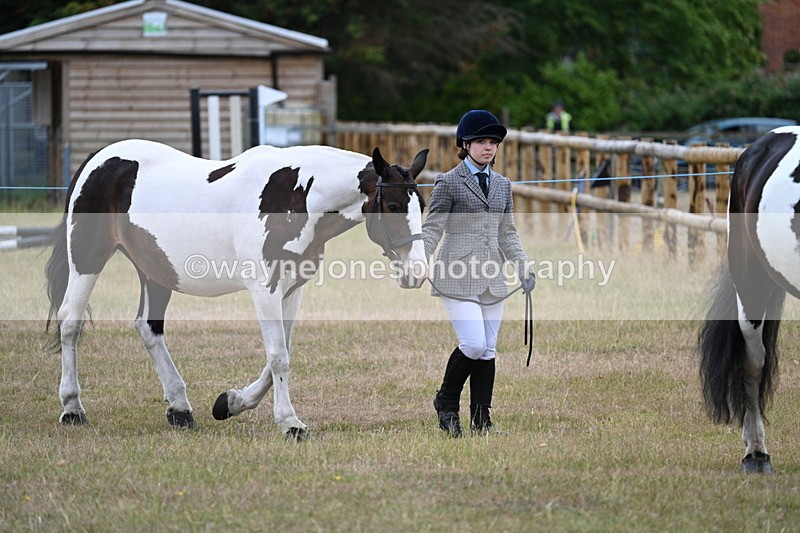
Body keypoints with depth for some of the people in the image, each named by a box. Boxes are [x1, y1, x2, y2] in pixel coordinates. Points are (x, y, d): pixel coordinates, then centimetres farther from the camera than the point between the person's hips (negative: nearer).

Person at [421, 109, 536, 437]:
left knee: (488, 351, 4)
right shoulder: (449, 183, -2)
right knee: (473, 345, -15)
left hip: (492, 280, 6)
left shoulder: (502, 185, 15)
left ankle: (481, 421, 9)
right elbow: (431, 229, -5)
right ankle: (446, 403, 7)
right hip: (457, 277, -6)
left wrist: (523, 268, 6)